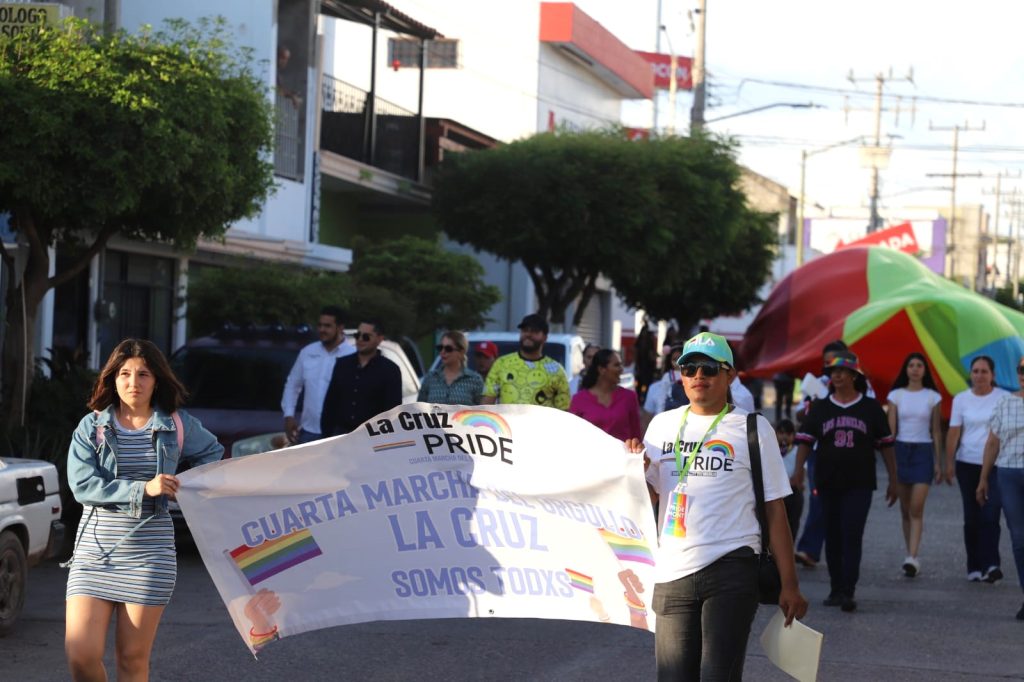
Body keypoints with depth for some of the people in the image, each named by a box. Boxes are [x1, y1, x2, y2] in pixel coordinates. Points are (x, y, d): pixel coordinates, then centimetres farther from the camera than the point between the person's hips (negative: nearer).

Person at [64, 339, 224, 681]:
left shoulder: (179, 425, 5)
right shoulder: (92, 427, 1)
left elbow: (212, 452, 25)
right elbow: (82, 484, -11)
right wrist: (143, 489, -18)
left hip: (150, 553, 0)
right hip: (95, 550, 0)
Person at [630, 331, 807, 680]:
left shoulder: (753, 428, 3)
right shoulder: (663, 425, 13)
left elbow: (774, 510, 3)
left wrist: (789, 585, 0)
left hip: (732, 571, -3)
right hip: (672, 572, 4)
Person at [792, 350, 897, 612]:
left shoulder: (871, 408, 4)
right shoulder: (819, 408, 7)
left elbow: (885, 445, 8)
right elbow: (805, 441, 1)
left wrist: (893, 480, 6)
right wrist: (798, 470, -16)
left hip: (859, 484, -2)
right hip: (828, 483, 3)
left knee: (852, 536, -12)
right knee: (833, 538, 8)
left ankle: (848, 592, -15)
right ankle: (836, 589, 18)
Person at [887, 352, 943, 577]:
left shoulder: (933, 397, 4)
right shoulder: (896, 395, 5)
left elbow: (936, 431, 7)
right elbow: (890, 429, 4)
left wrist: (938, 462, 4)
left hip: (923, 451, -2)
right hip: (901, 450, 2)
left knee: (916, 508, -12)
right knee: (905, 509, 6)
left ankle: (912, 558, -17)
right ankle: (911, 556, 14)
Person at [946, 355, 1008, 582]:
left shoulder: (1004, 398, 0)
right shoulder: (961, 399, 5)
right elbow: (953, 433, 4)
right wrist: (949, 464, -1)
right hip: (968, 465, 2)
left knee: (990, 515, -15)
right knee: (972, 518, 5)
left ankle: (990, 564, -16)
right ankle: (974, 567, 11)